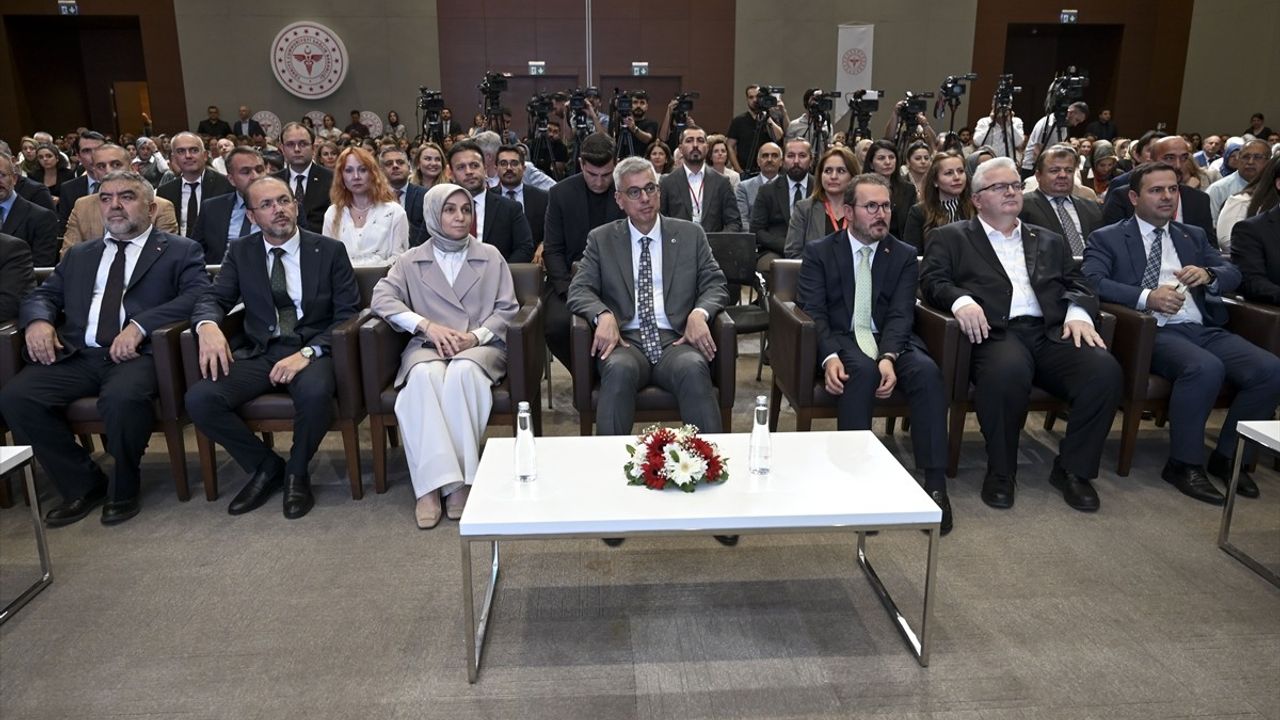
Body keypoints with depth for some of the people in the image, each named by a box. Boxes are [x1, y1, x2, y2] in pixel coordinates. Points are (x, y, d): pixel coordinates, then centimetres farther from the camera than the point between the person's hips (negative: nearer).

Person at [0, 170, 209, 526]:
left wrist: (140, 325, -21)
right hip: (76, 356, 5)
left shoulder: (181, 251, 8)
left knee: (122, 398, -36)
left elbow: (198, 296, -8)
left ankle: (123, 489, -6)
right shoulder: (79, 254, 26)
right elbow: (42, 294, 21)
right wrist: (38, 320, -4)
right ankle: (84, 484, 0)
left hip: (139, 354, -5)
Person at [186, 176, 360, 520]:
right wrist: (208, 324, -17)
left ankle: (297, 472, -6)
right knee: (199, 398, -23)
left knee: (315, 393, -37)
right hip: (258, 352, 3)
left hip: (312, 349, -3)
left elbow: (348, 313, -3)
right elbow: (213, 298, 9)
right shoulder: (240, 252, 12)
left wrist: (308, 352, -18)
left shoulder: (330, 250, 3)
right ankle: (267, 466, 0)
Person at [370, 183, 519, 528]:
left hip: (481, 344, 0)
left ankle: (458, 481, -34)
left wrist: (476, 336, -10)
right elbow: (382, 298, 2)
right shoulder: (412, 260, 16)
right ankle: (431, 483, -37)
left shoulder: (490, 256, 16)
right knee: (424, 376, -35)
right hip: (428, 345, 1)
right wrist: (427, 325, -13)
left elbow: (506, 309, 9)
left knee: (463, 373, -37)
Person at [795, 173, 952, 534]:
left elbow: (901, 314, -2)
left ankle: (935, 482, -25)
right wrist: (830, 356, -26)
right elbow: (812, 312, -6)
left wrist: (888, 357, -23)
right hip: (840, 341, -2)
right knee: (863, 370, -36)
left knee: (927, 370, -29)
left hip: (891, 341, 2)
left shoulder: (904, 255, 11)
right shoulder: (819, 253, 5)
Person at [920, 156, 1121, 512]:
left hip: (1051, 333, 4)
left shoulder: (1050, 241, 29)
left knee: (1105, 369, -25)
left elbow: (1078, 284, 20)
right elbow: (932, 280, 3)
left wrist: (1078, 312, -3)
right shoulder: (951, 237, 17)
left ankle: (1073, 469, -3)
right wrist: (960, 299, -19)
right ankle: (1000, 471, -14)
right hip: (996, 333, -4)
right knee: (1008, 370, -38)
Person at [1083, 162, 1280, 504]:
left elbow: (1233, 274, 17)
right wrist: (1146, 296, -21)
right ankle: (1184, 464, -16)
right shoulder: (1107, 238, 8)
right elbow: (1092, 282, -9)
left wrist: (1208, 274, -7)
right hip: (1152, 332, -6)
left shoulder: (1193, 236, 26)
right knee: (1205, 368, -34)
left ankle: (1228, 456, 2)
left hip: (1204, 329, 6)